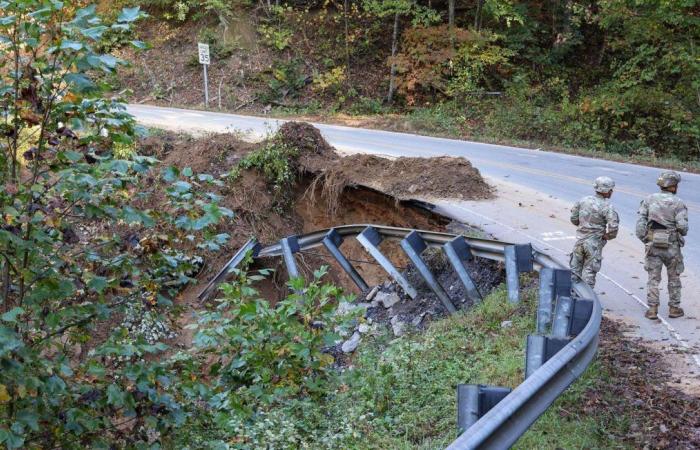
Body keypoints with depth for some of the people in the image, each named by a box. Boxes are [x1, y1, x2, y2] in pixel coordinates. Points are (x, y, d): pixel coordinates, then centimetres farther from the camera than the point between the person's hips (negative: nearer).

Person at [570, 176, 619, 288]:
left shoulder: (583, 200, 1)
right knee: (589, 273, 6)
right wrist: (609, 236, -6)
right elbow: (613, 226, -25)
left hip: (579, 240, 5)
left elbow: (574, 218, 9)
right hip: (594, 244, -5)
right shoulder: (606, 206, -16)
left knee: (575, 271, 16)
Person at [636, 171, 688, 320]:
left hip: (653, 244, 2)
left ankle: (652, 309, 6)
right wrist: (682, 232, 8)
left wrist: (644, 240, 2)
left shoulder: (649, 200, 0)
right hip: (672, 246, -2)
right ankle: (674, 308, 20)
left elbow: (640, 221, -4)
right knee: (674, 278, 14)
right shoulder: (678, 203, -9)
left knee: (653, 278, 8)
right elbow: (682, 227, -14)